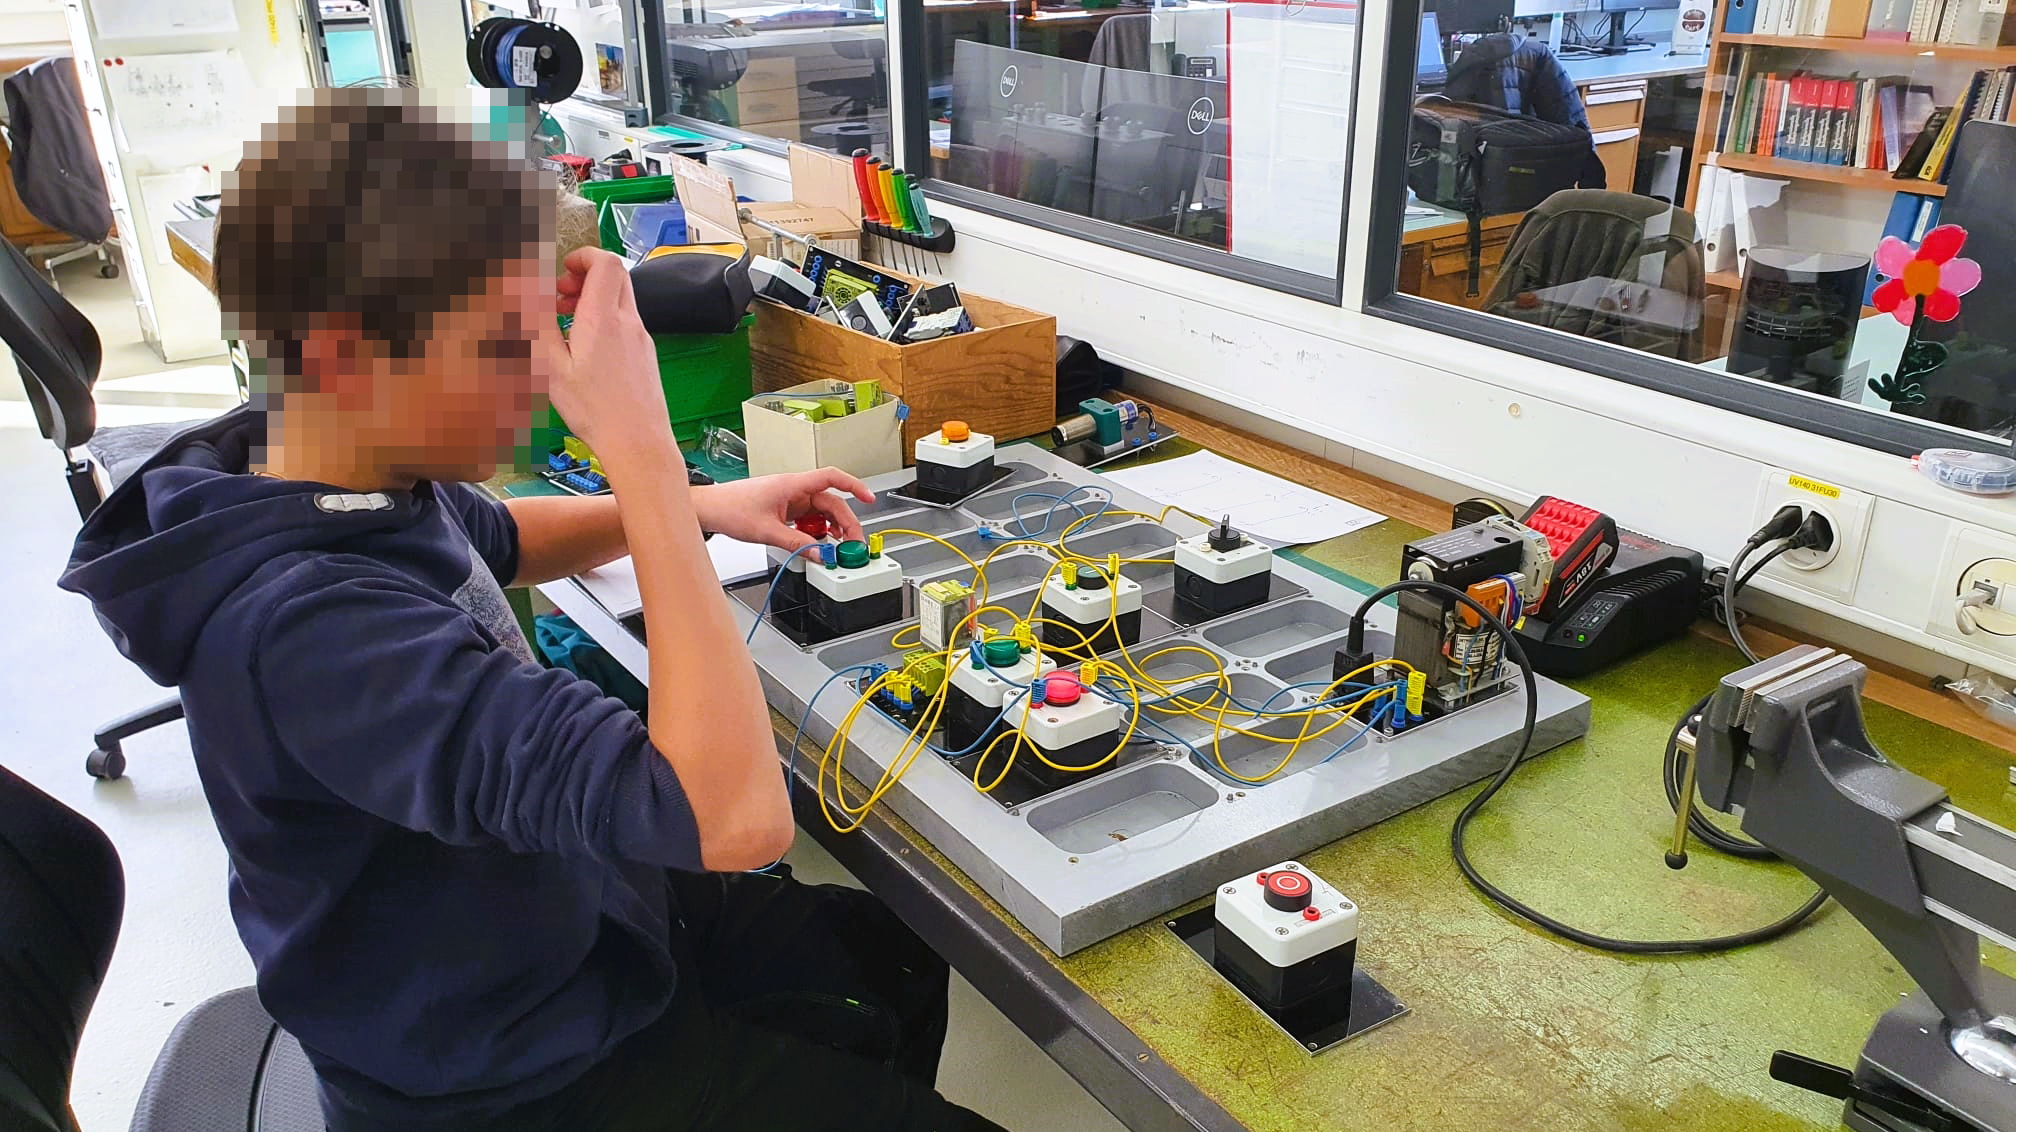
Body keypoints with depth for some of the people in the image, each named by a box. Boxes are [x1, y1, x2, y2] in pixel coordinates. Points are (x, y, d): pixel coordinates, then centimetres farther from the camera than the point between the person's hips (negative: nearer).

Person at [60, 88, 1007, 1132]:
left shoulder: (349, 475, -11)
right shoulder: (312, 624, -39)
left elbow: (494, 540, 14)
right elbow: (733, 816, -45)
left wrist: (696, 507, -2)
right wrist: (644, 453, -40)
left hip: (565, 914, 8)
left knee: (901, 955, 22)